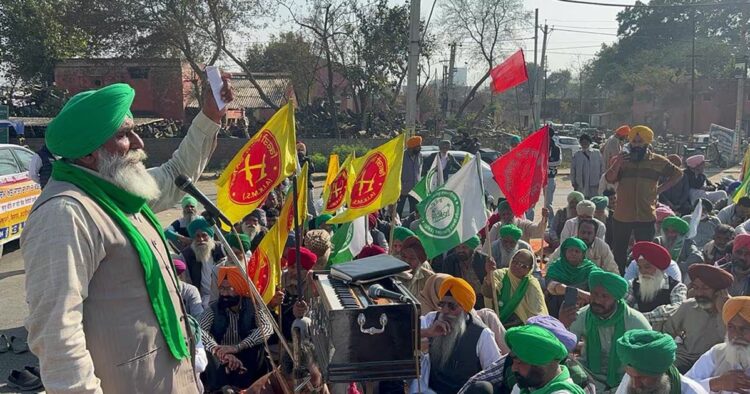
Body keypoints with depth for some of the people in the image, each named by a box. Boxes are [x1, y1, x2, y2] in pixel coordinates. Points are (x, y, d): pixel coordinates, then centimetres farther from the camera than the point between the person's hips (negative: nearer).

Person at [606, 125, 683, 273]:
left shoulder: (658, 161, 4)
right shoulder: (620, 159, 4)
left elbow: (677, 174, 15)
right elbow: (609, 179, -8)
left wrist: (660, 189, 5)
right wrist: (617, 164, -25)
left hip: (646, 216, 0)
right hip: (622, 215, 0)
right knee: (618, 252, 9)